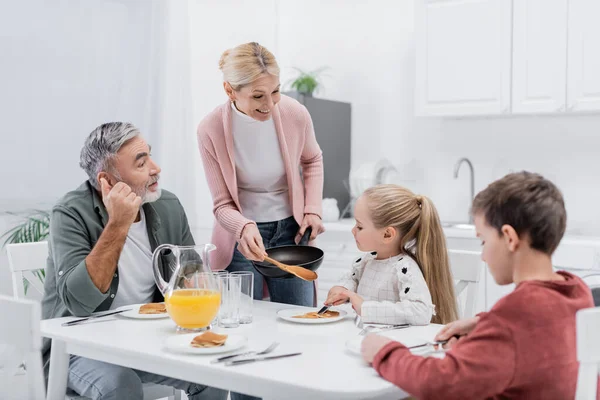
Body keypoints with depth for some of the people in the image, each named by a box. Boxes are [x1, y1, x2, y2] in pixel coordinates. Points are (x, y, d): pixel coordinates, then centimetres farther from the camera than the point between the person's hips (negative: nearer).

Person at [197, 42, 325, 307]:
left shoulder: (295, 114, -13)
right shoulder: (211, 130, -18)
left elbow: (312, 160, 11)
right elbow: (222, 205, -10)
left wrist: (313, 210, -2)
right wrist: (244, 228, -32)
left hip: (290, 231, 2)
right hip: (242, 236, -2)